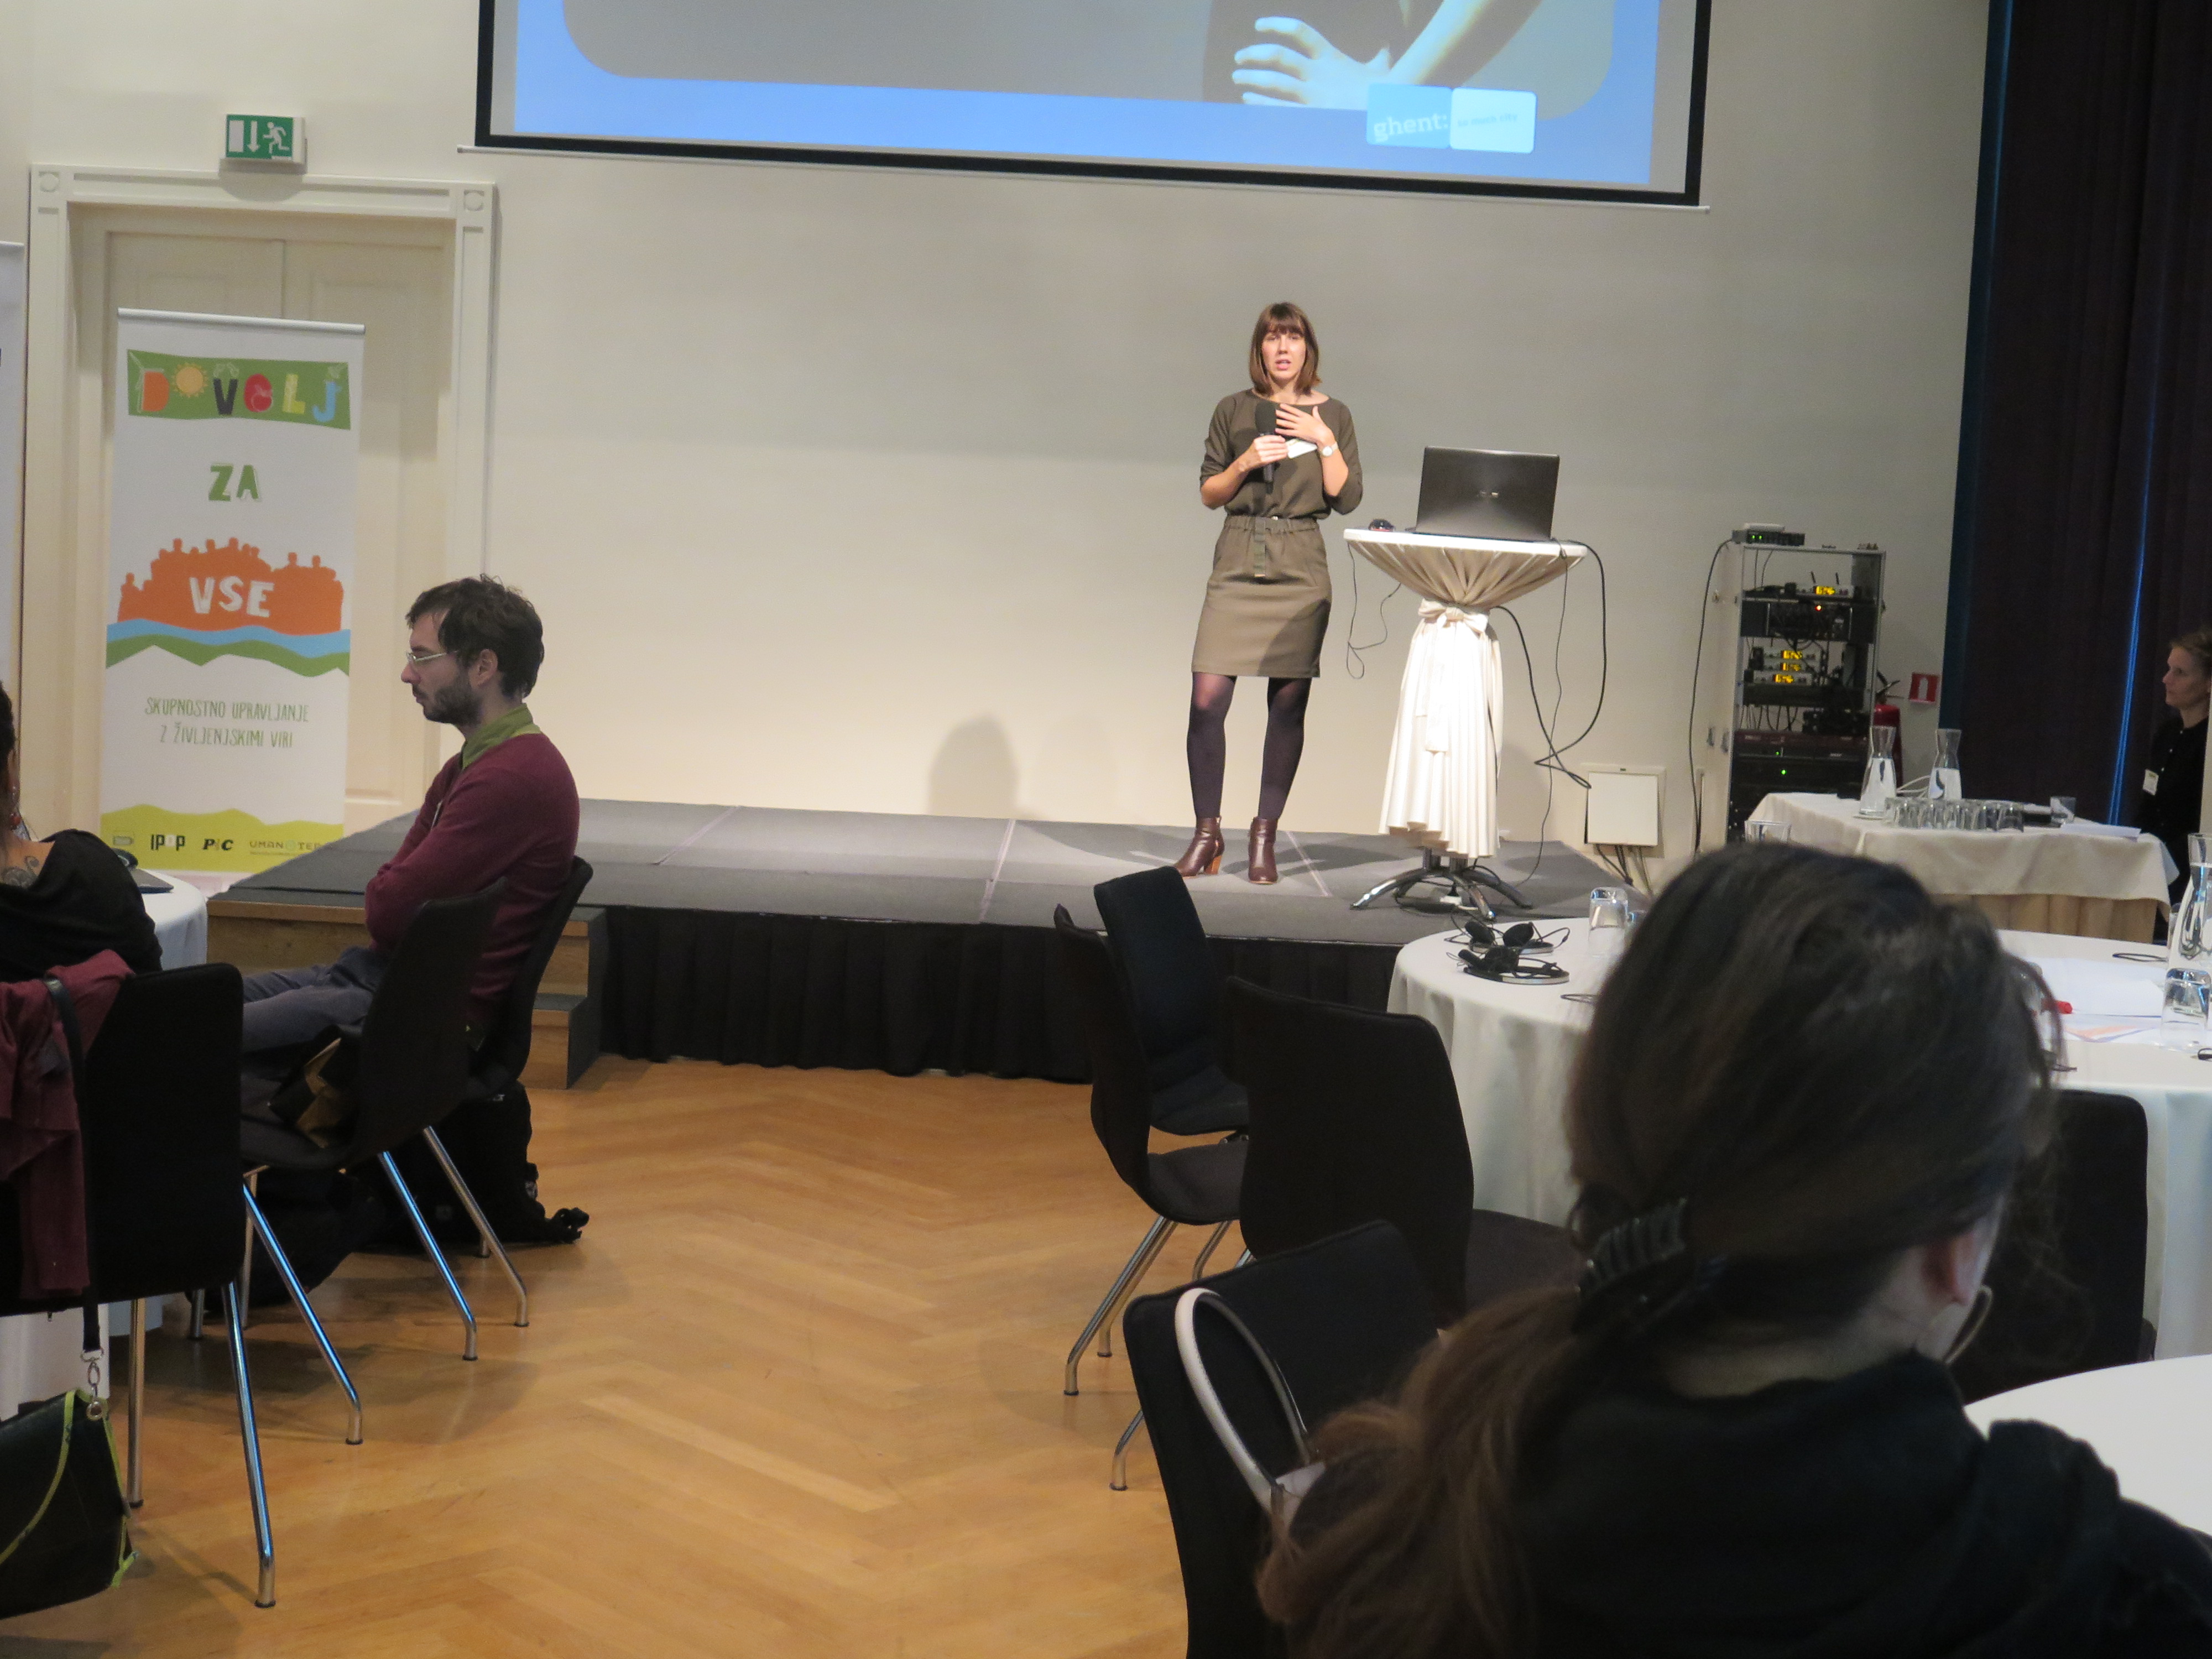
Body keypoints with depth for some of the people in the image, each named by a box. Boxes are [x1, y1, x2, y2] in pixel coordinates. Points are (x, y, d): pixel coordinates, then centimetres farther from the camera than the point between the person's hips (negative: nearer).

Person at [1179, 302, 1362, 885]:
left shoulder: (1332, 416, 9)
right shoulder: (1234, 410, 8)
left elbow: (1346, 499, 1)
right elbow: (1208, 492, 10)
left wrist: (1323, 440, -8)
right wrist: (1246, 463, -7)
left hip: (1301, 568, 0)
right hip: (1238, 561, 0)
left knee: (1289, 702, 0)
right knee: (1207, 697, -10)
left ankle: (1265, 837, 9)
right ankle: (1207, 832, 1)